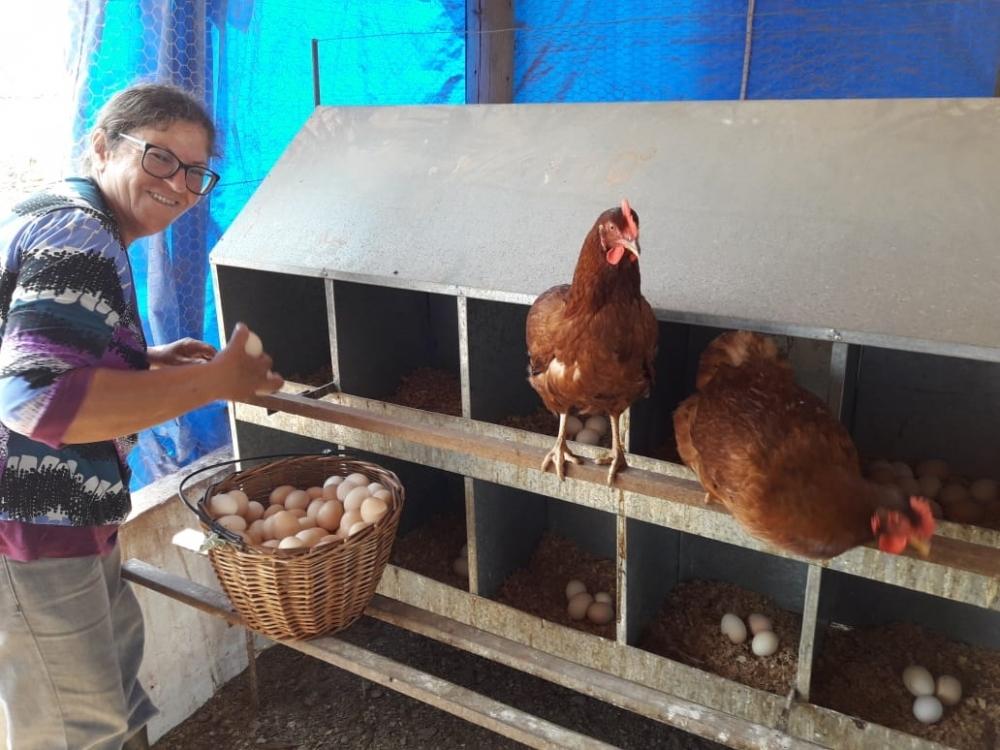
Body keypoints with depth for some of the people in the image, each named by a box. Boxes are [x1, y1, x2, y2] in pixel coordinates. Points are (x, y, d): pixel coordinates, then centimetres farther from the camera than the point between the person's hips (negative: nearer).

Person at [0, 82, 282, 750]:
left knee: (116, 654, 28)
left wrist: (151, 362, 9)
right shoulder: (79, 236, -21)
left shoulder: (59, 218, 12)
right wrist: (212, 381, -26)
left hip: (65, 521, 10)